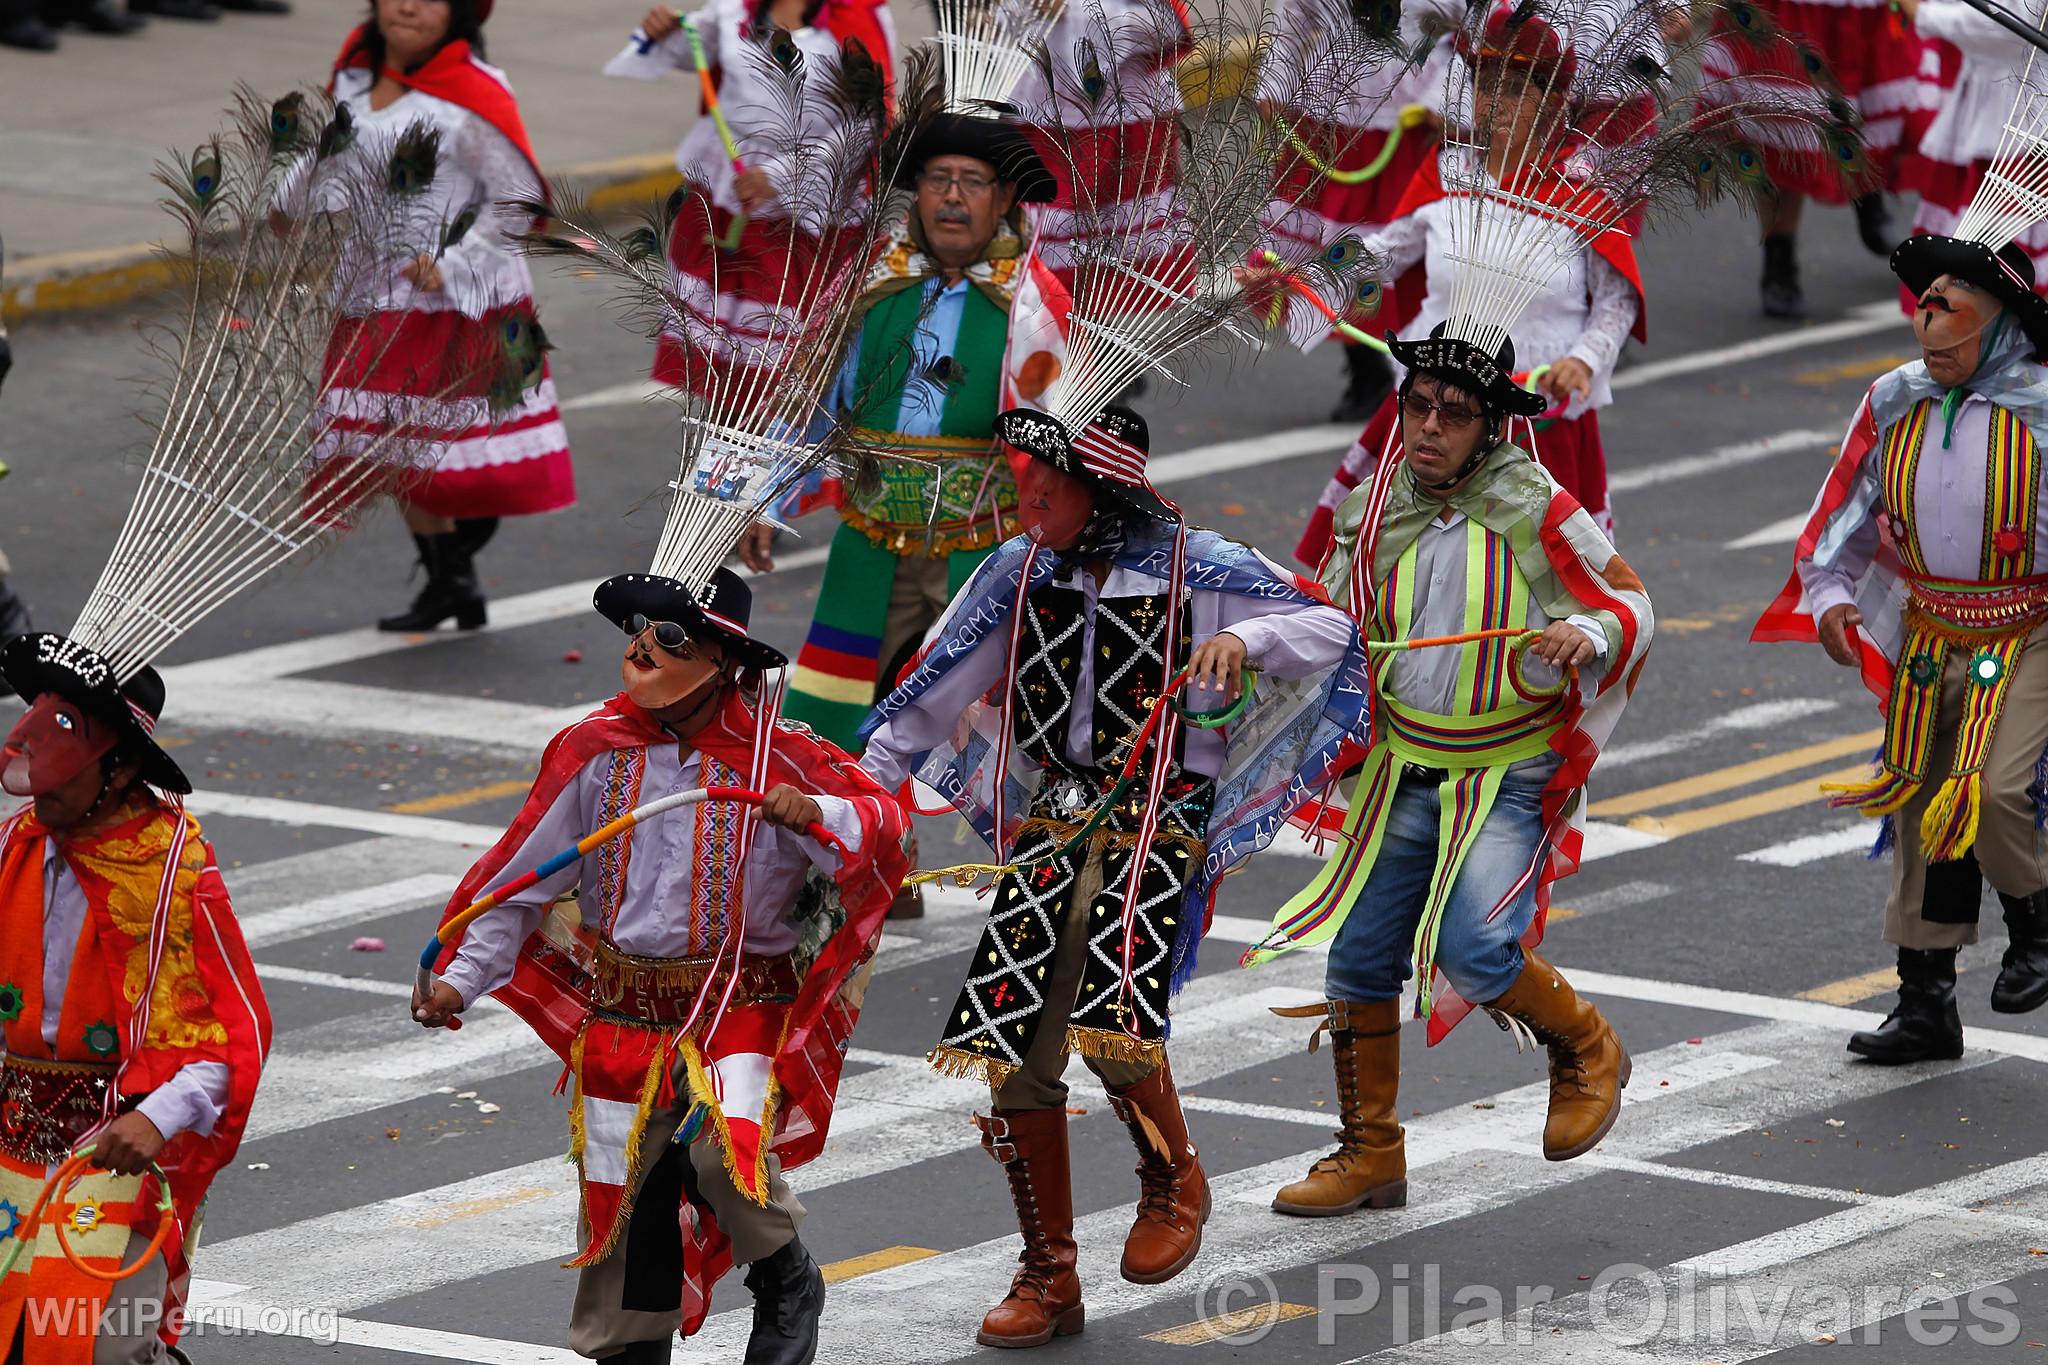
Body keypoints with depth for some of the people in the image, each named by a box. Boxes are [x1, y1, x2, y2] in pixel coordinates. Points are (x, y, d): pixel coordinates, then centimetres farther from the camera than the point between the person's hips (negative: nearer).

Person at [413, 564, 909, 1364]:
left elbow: (881, 825, -7)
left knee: (725, 1145, -28)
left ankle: (785, 1284, 1)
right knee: (619, 1198, 8)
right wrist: (461, 979, 2)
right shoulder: (595, 751, -1)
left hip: (740, 1006, -3)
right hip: (619, 1019, 3)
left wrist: (812, 815, -27)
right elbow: (521, 875, 5)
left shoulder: (776, 755, -7)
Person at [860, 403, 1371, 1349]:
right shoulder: (1021, 570, 7)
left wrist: (1244, 639, -24)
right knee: (1010, 1040, -5)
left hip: (1159, 820, -5)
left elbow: (1331, 629, -5)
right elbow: (936, 691, 11)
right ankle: (1049, 1277, 9)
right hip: (1051, 823, 5)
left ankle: (1173, 1178, 8)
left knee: (1111, 1020, -25)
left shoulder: (1193, 568, -6)